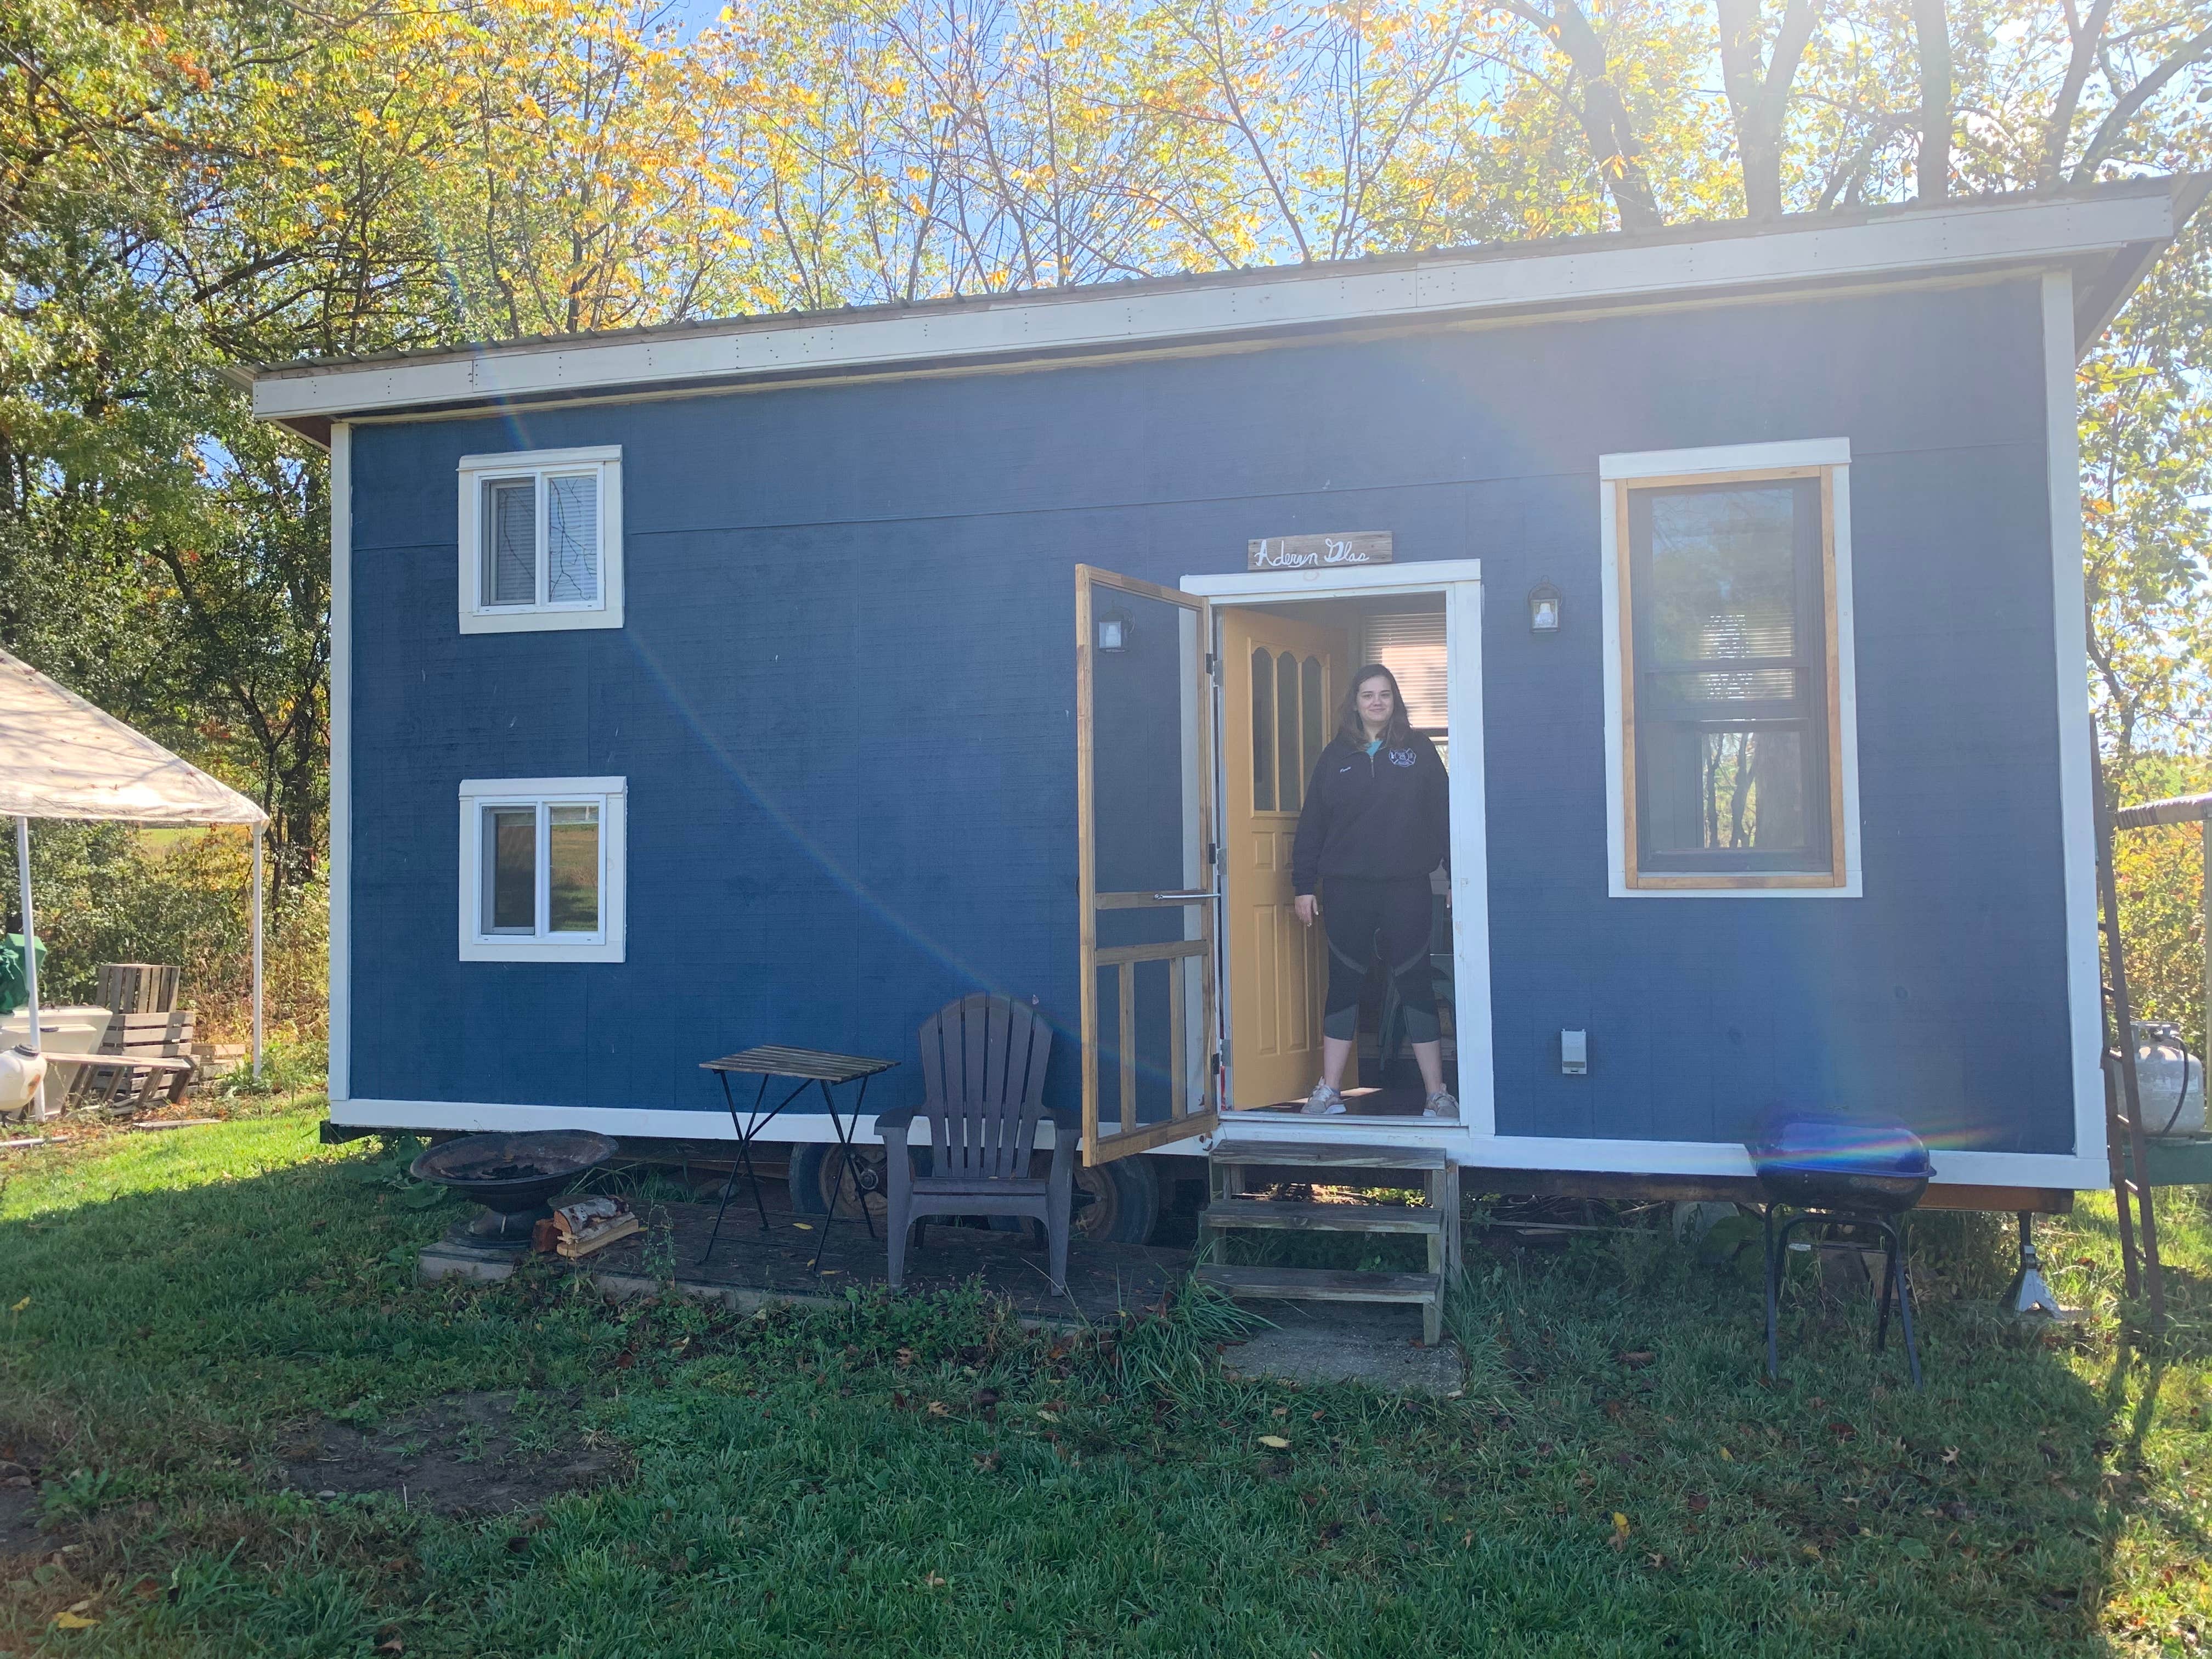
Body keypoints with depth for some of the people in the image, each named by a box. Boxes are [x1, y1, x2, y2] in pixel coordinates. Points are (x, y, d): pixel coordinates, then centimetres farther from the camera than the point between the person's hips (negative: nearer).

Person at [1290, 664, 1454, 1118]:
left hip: (1407, 888, -1)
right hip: (1346, 889, 1)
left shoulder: (1419, 750, 5)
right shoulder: (1335, 755, 8)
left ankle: (1438, 1095, 9)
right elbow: (1311, 823, 7)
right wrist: (1304, 885, 3)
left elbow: (1443, 814, 2)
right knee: (1344, 983, 7)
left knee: (1415, 983, 2)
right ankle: (1329, 1091, 14)